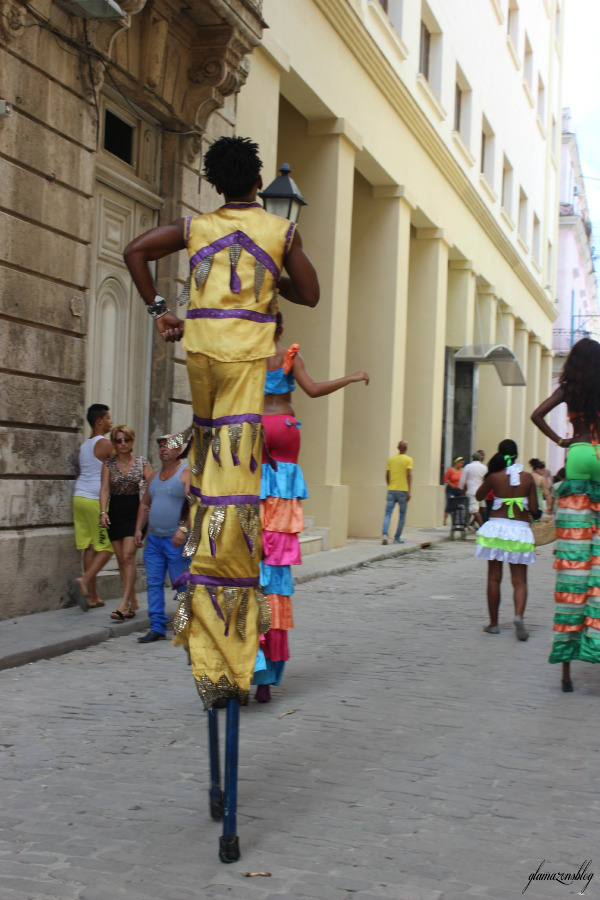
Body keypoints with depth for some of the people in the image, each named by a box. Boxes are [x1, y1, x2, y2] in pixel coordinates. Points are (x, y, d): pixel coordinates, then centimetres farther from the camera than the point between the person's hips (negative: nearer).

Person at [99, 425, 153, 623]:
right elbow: (105, 488, -3)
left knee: (128, 556, -14)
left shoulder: (142, 463, 2)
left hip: (134, 512, -3)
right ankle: (133, 602, 15)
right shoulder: (109, 464, 5)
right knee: (121, 560, 6)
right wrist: (103, 512, -16)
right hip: (115, 512, 3)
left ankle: (124, 604, -17)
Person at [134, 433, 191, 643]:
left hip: (176, 540, -7)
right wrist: (139, 529, 14)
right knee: (153, 583, 4)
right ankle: (157, 627, 9)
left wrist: (183, 528, -25)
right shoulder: (154, 476, 17)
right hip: (153, 539, 7)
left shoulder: (186, 473, -6)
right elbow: (145, 504, 24)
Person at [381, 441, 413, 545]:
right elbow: (409, 475, -12)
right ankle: (397, 538, 13)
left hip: (391, 490, 3)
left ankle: (384, 534, -22)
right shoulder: (408, 460, -2)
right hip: (403, 490, -3)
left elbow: (387, 476, 12)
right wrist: (409, 491, -13)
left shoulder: (391, 459, 9)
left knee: (388, 514, -2)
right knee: (402, 515, 10)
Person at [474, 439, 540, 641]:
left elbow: (479, 496, 12)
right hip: (520, 529, 0)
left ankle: (493, 624, 13)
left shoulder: (495, 477, -5)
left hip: (496, 527, 0)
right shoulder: (527, 478, -3)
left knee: (494, 579, 9)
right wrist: (536, 513, 20)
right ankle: (519, 615, -23)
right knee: (519, 581, 2)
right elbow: (534, 510, -3)